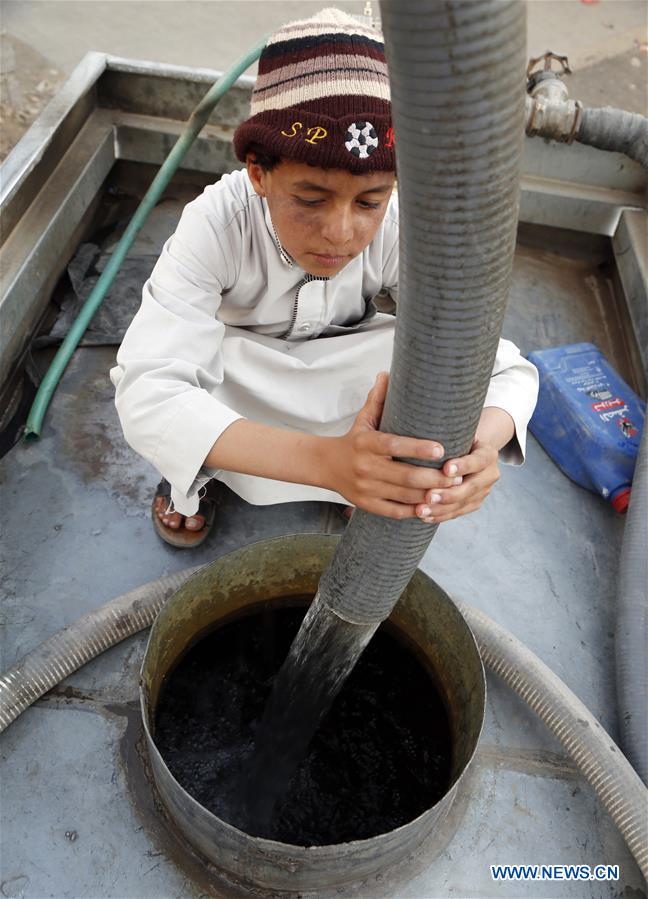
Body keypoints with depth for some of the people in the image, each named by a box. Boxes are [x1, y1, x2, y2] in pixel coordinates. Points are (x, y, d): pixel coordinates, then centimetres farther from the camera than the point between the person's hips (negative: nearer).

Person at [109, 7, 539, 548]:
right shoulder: (216, 224, -33)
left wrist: (482, 443, -52)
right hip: (231, 373, -1)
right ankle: (196, 470, -1)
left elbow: (505, 367, -26)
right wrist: (324, 458, -60)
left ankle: (373, 484, 1)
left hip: (342, 375, 2)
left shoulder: (399, 232, -27)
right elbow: (146, 394, -45)